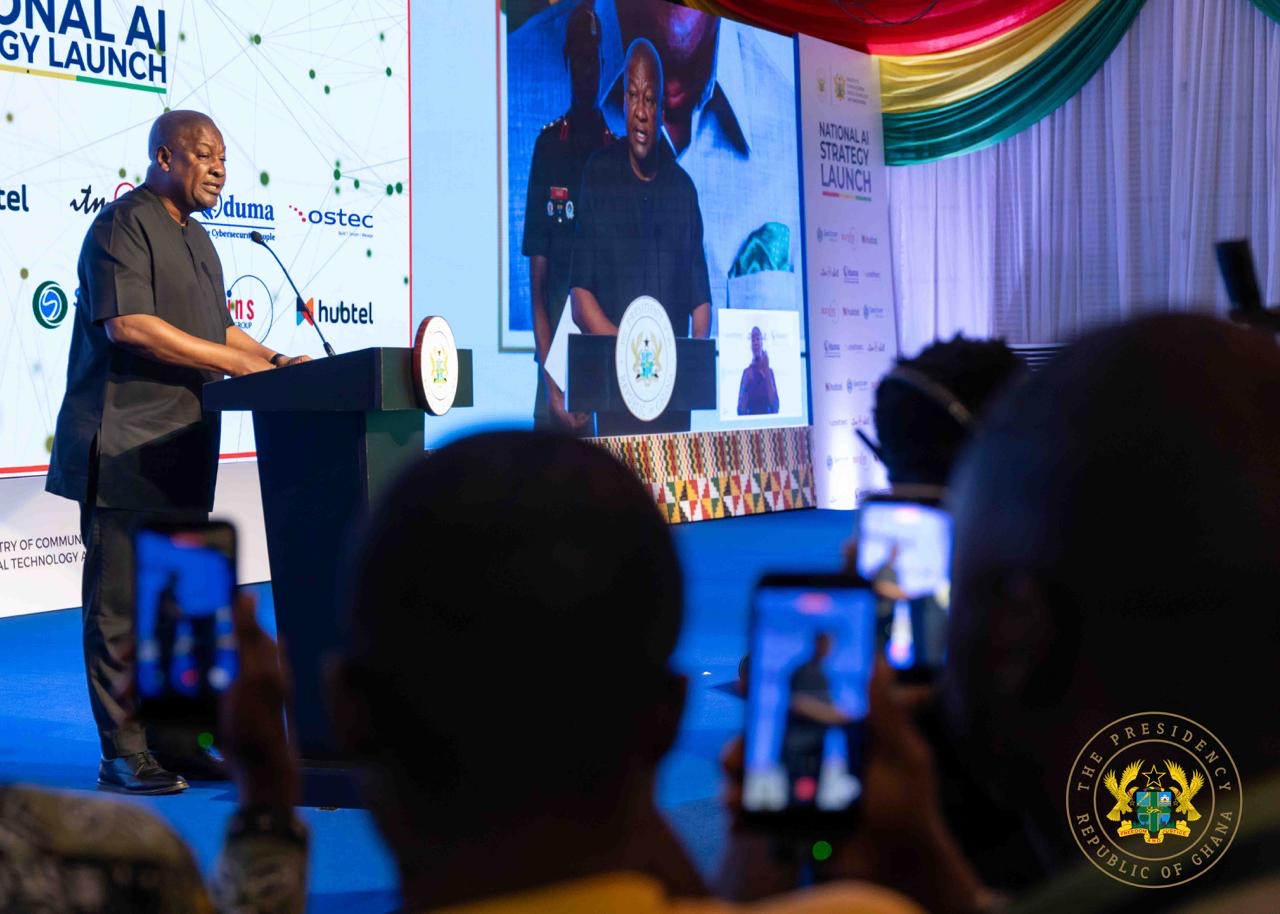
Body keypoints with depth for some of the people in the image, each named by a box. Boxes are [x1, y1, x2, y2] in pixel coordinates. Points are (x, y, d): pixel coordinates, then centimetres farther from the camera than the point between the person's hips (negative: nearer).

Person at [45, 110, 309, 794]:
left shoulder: (195, 238, 21)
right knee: (121, 603, -5)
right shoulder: (124, 225, -9)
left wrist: (275, 360, 8)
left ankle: (173, 739, 18)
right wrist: (237, 362, -18)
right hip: (126, 449, -9)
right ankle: (123, 753, -1)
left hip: (182, 452, 9)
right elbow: (128, 324, -20)